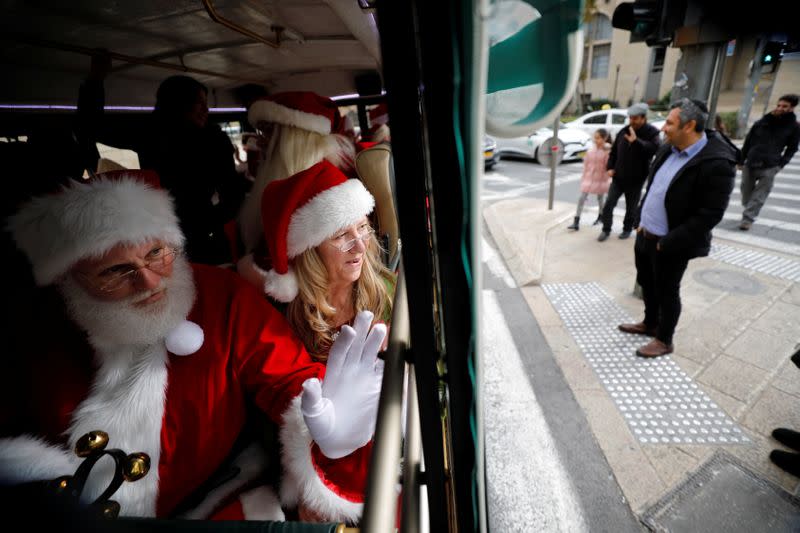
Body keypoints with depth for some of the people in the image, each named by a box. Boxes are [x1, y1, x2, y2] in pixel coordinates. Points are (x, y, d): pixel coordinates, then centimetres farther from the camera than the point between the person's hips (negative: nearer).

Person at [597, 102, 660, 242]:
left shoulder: (652, 133, -10)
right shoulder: (624, 131, 4)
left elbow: (654, 148, -30)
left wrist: (636, 141, -41)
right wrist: (610, 167, 1)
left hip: (636, 180, -3)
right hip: (618, 178, 3)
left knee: (631, 208, 10)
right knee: (608, 204, -1)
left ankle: (627, 229, 29)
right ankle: (606, 229, 12)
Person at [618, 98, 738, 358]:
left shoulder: (716, 163, -22)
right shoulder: (668, 149, 2)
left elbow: (710, 215, -21)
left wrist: (667, 242, -20)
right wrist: (640, 220, 9)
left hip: (671, 244, -7)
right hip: (645, 234, 7)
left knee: (667, 292, 9)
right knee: (647, 283, 21)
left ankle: (664, 341, 29)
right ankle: (650, 324, 43)